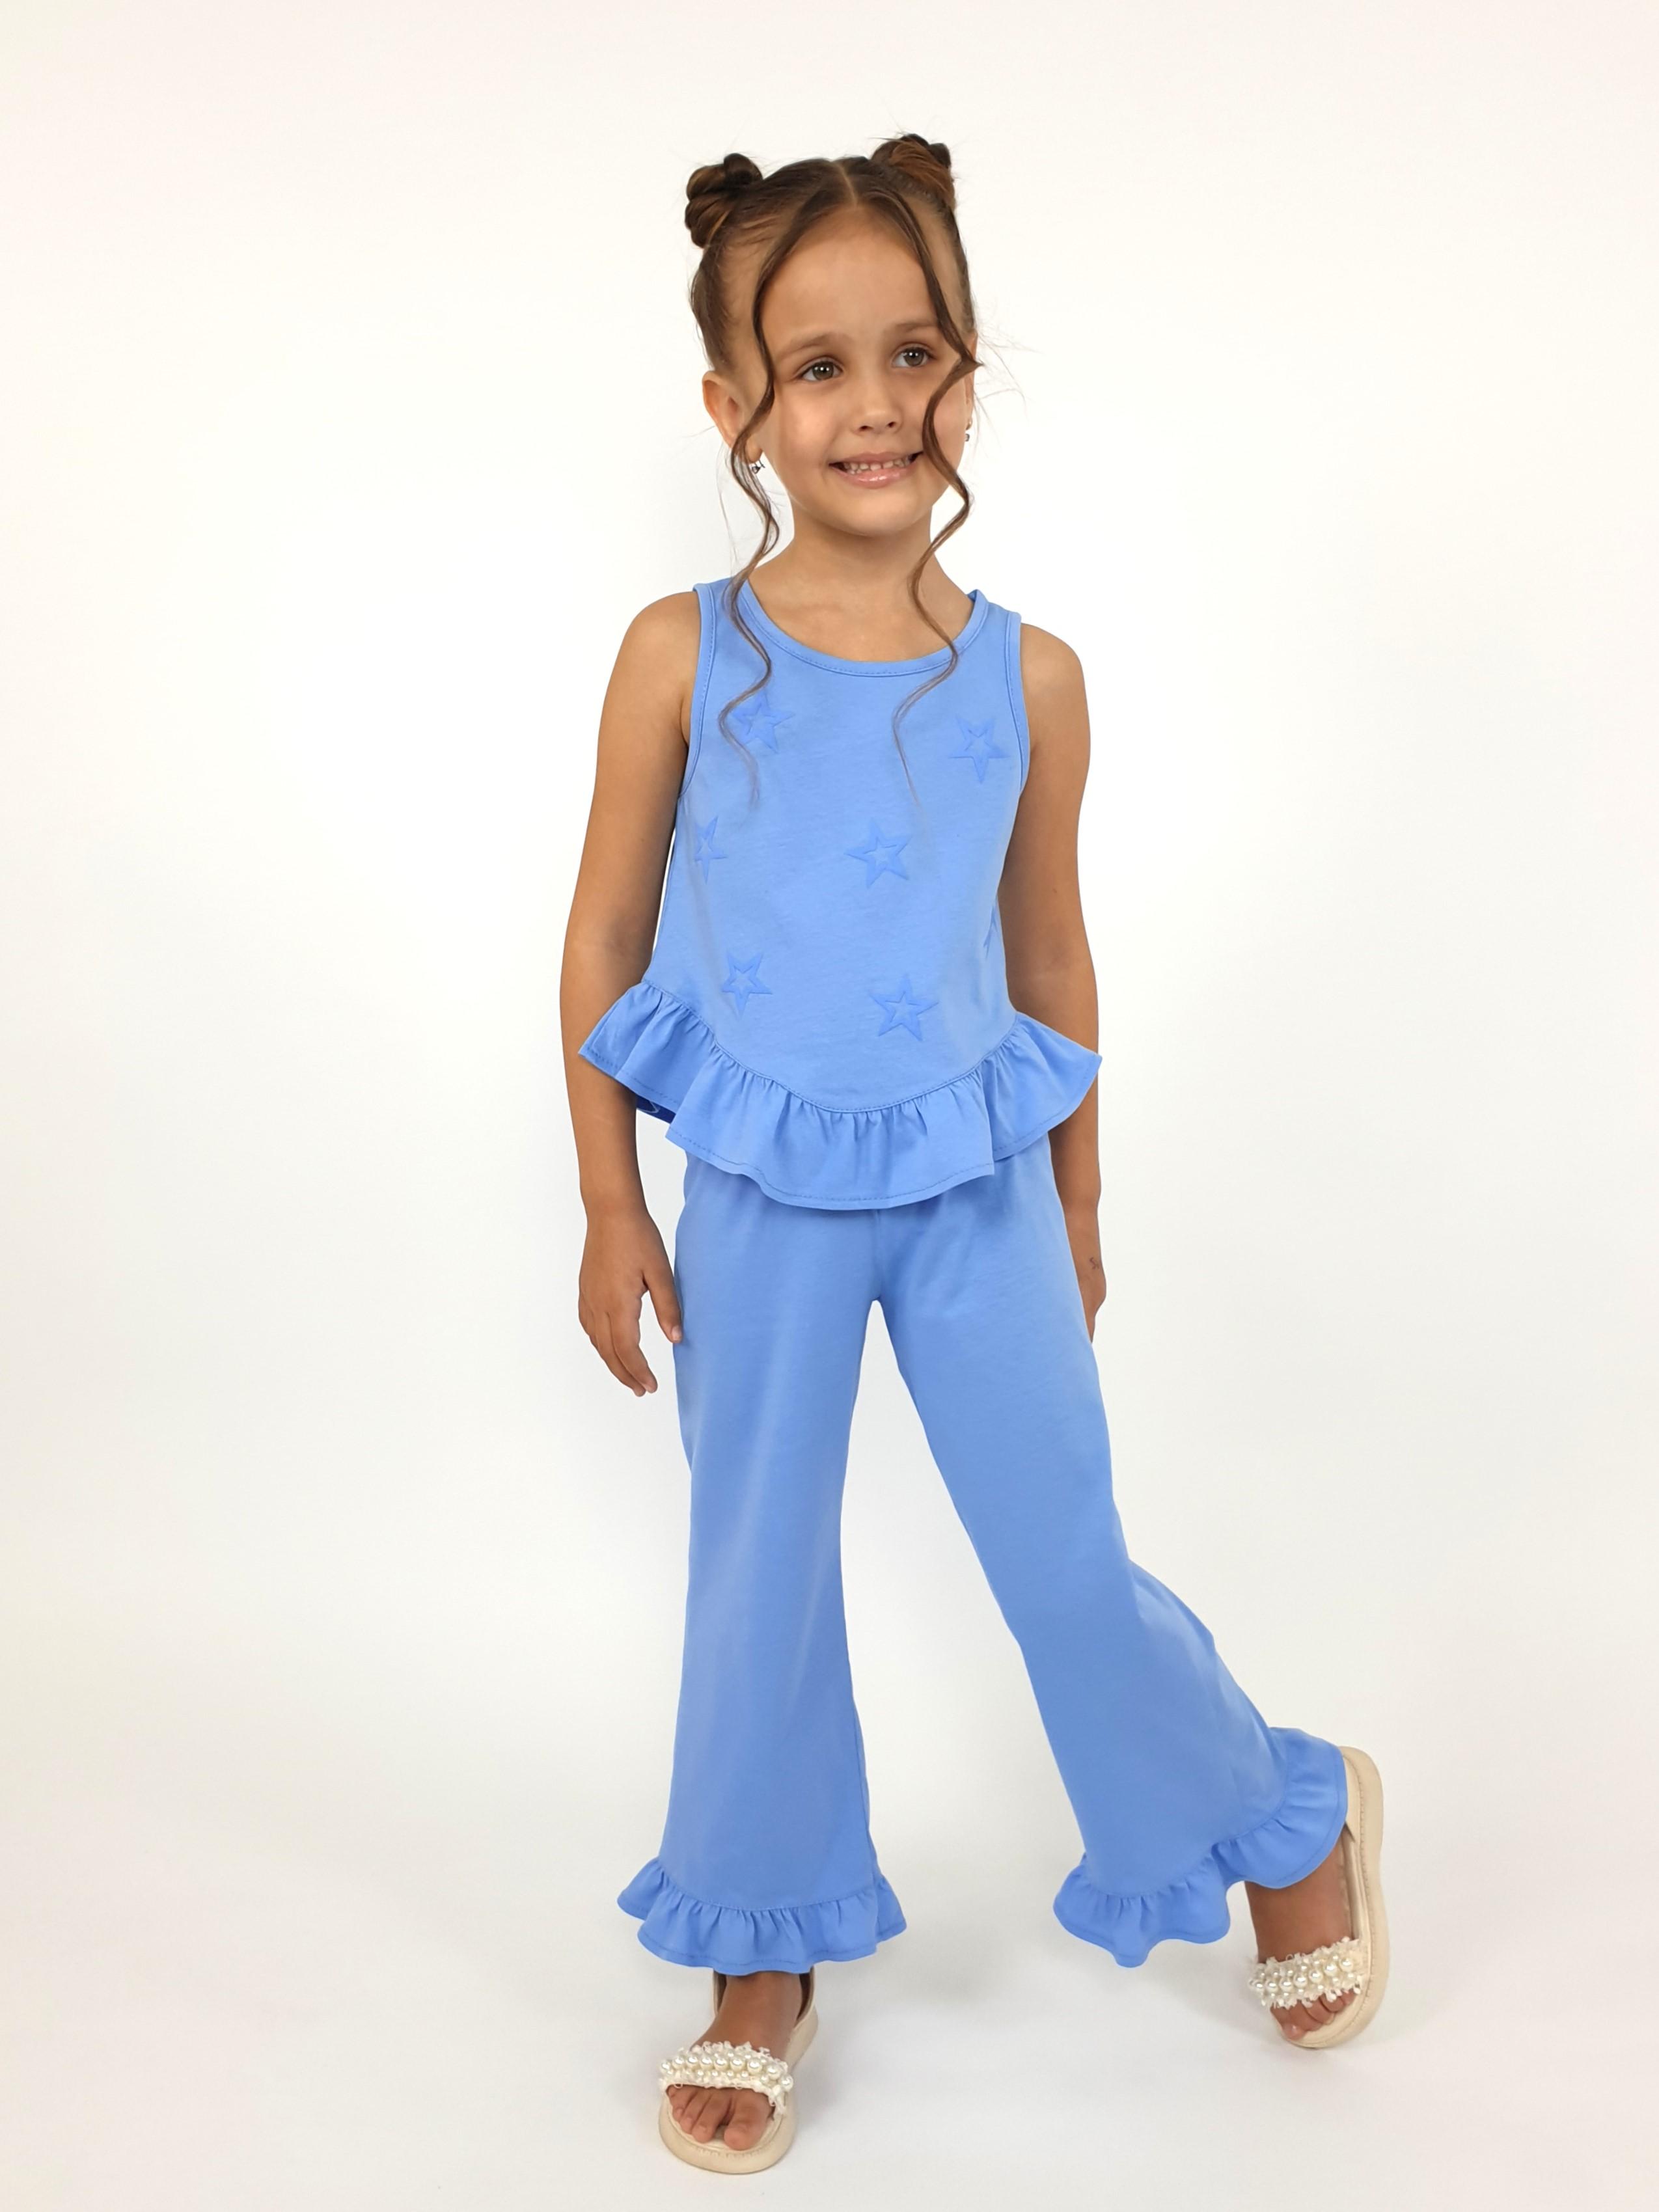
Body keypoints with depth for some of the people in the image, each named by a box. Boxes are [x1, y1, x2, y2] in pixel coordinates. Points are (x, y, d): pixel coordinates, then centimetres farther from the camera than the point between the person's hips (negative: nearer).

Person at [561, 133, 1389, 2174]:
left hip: (972, 1187, 0)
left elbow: (1051, 956, 8)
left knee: (1068, 1564, 6)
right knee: (757, 1581, 11)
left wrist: (1076, 1210, 14)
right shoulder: (683, 656, -8)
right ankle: (762, 1969, 31)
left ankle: (1289, 1825, 35)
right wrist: (611, 1210, -1)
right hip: (758, 1204, 0)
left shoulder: (1028, 680, -4)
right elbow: (604, 939, 0)